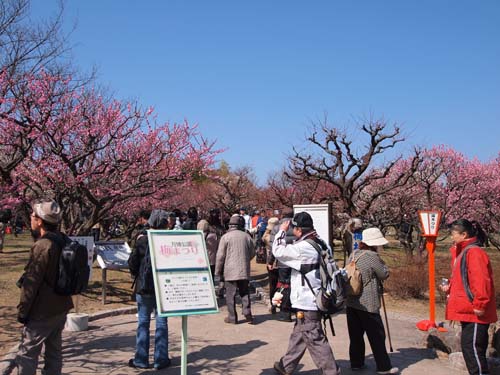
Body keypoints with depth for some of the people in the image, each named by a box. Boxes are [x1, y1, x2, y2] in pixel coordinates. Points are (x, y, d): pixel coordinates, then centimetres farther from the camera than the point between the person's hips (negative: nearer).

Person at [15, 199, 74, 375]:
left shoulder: (42, 246, -21)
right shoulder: (63, 241, 4)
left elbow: (31, 283, -18)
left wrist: (22, 311, -11)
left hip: (42, 312, -8)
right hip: (61, 307, 8)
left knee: (27, 353, 1)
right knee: (54, 350, 16)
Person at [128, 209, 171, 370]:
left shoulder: (142, 240, -7)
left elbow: (132, 263, -3)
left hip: (144, 286, 0)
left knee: (143, 322, 8)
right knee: (162, 323, 8)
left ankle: (141, 360, 12)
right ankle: (161, 359, 11)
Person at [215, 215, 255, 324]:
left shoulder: (226, 237, -7)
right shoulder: (247, 236, 4)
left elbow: (220, 256, -6)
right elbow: (252, 253, 13)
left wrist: (218, 271, 4)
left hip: (230, 271, -3)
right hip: (244, 270, 4)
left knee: (230, 294, 4)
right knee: (245, 293, 12)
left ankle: (232, 317, 8)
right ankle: (248, 315, 8)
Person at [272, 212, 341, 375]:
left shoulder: (303, 248, -22)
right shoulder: (320, 244, 4)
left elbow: (278, 251, -13)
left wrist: (282, 231, -2)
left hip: (306, 302, -10)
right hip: (315, 299, 10)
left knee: (316, 340, -2)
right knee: (298, 335, 22)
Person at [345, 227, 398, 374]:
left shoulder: (353, 255, 8)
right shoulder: (372, 256, -14)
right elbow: (385, 274, -5)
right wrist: (381, 262, 9)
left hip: (351, 302, 7)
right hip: (367, 304, -7)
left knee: (356, 335, 15)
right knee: (377, 336, 4)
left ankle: (356, 363, 22)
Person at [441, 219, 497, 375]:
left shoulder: (473, 252, -16)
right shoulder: (462, 252, 16)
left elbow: (481, 281, -24)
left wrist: (479, 305, -24)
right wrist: (450, 287, 11)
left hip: (475, 314, -10)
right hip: (467, 312, 10)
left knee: (472, 348, -8)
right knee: (468, 347, 15)